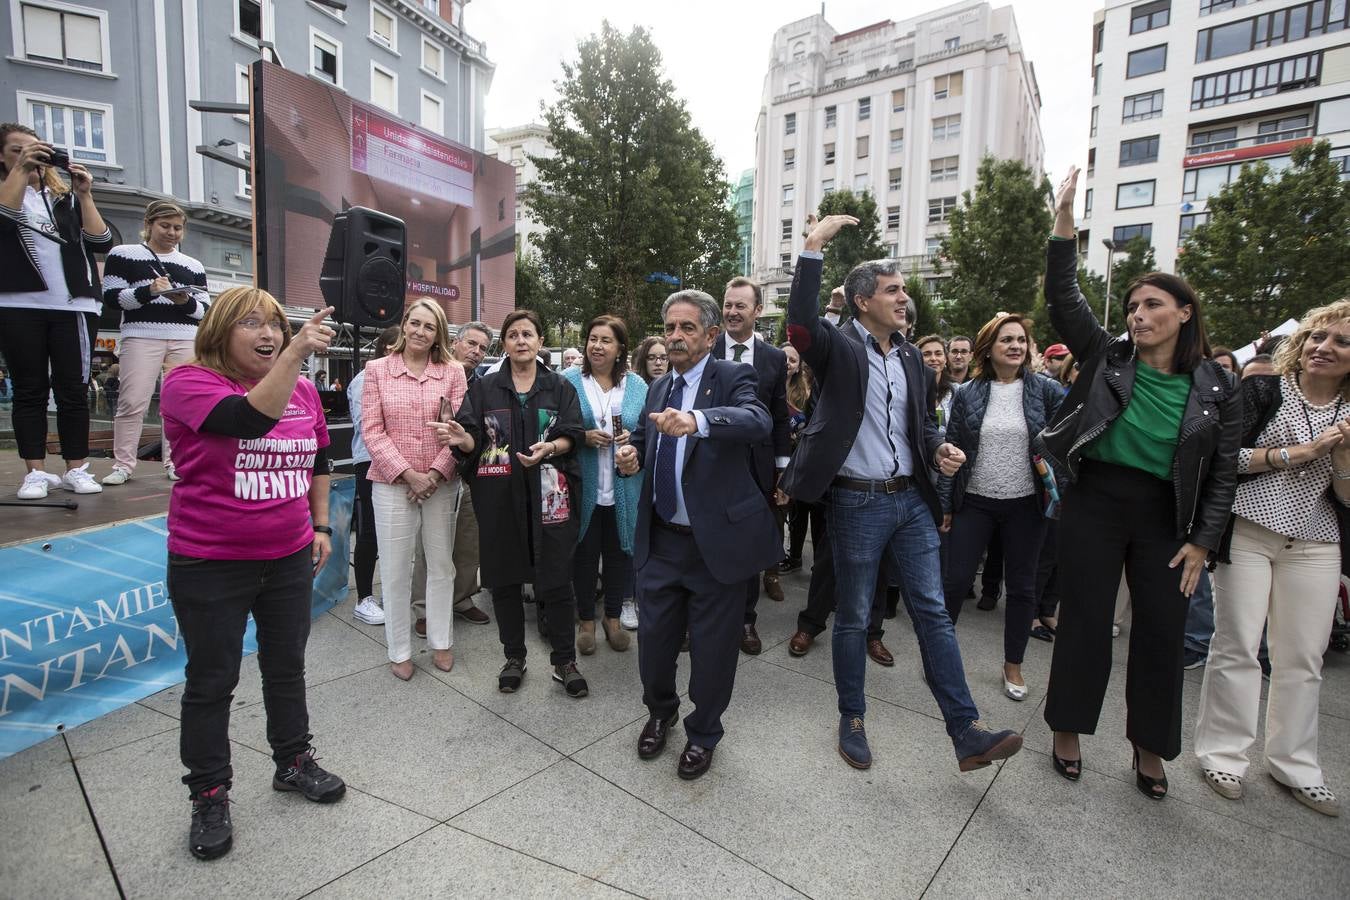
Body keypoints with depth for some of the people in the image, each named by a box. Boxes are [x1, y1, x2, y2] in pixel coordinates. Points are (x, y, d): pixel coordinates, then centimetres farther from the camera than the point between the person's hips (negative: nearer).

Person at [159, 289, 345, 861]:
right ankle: (209, 795, 30)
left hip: (289, 558, 5)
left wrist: (321, 524, 11)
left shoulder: (304, 389, 3)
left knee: (287, 668, 18)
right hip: (209, 565, -4)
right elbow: (250, 419, -33)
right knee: (211, 682, 10)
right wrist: (296, 353, -39)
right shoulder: (188, 382, -12)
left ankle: (293, 762, 37)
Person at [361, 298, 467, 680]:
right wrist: (409, 475, -11)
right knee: (395, 570, 7)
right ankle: (399, 650, 23)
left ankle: (441, 641, 28)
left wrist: (435, 474, -12)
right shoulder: (377, 369, 2)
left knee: (441, 565, 11)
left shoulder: (452, 372, 2)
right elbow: (372, 431, -4)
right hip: (392, 483, -1)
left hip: (442, 484, 1)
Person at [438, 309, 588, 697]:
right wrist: (462, 439, -22)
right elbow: (475, 440, 1)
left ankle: (564, 661, 16)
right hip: (500, 496, 1)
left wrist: (549, 448, -21)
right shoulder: (485, 387, 9)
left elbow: (572, 435, 0)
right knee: (504, 578, 10)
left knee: (556, 578, 1)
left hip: (548, 495, -1)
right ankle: (514, 657, 28)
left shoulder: (560, 387, 8)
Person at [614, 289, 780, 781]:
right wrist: (632, 453, -2)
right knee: (653, 638, 13)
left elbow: (758, 421, -30)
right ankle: (660, 711, 44)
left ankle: (703, 734, 36)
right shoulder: (658, 387, 10)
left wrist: (697, 420, -49)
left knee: (712, 647, 10)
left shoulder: (733, 377, -9)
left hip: (717, 540, -5)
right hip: (662, 538, 5)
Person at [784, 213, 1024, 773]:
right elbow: (800, 323, -29)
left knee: (933, 613, 8)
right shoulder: (839, 347, -7)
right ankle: (852, 720, 27)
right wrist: (813, 246, -29)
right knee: (853, 617, 8)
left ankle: (966, 732, 18)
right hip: (857, 502, -5)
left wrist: (940, 451, -1)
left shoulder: (911, 356, 12)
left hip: (911, 500, 6)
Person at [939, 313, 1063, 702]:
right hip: (975, 502, 0)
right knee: (955, 580, 2)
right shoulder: (968, 393, -1)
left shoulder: (1046, 390, -2)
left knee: (1022, 587, 10)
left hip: (1025, 504, 1)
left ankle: (1013, 665, 28)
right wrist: (944, 502, 0)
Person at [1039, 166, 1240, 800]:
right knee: (1085, 621, 5)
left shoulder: (1216, 389, 2)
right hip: (1094, 503, -1)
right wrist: (1065, 223, -18)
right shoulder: (1106, 357, 0)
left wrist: (1202, 541, -1)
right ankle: (1068, 731, 22)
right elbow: (1062, 299, -9)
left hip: (1165, 517, 2)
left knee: (1162, 632, 8)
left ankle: (1149, 748, 28)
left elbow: (1223, 473, 4)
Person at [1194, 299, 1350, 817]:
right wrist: (1299, 452, -14)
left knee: (1303, 657, 8)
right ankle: (1221, 752, 12)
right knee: (1237, 647, -1)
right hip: (1247, 534, -4)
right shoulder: (1263, 391, -1)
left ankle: (1293, 763, 24)